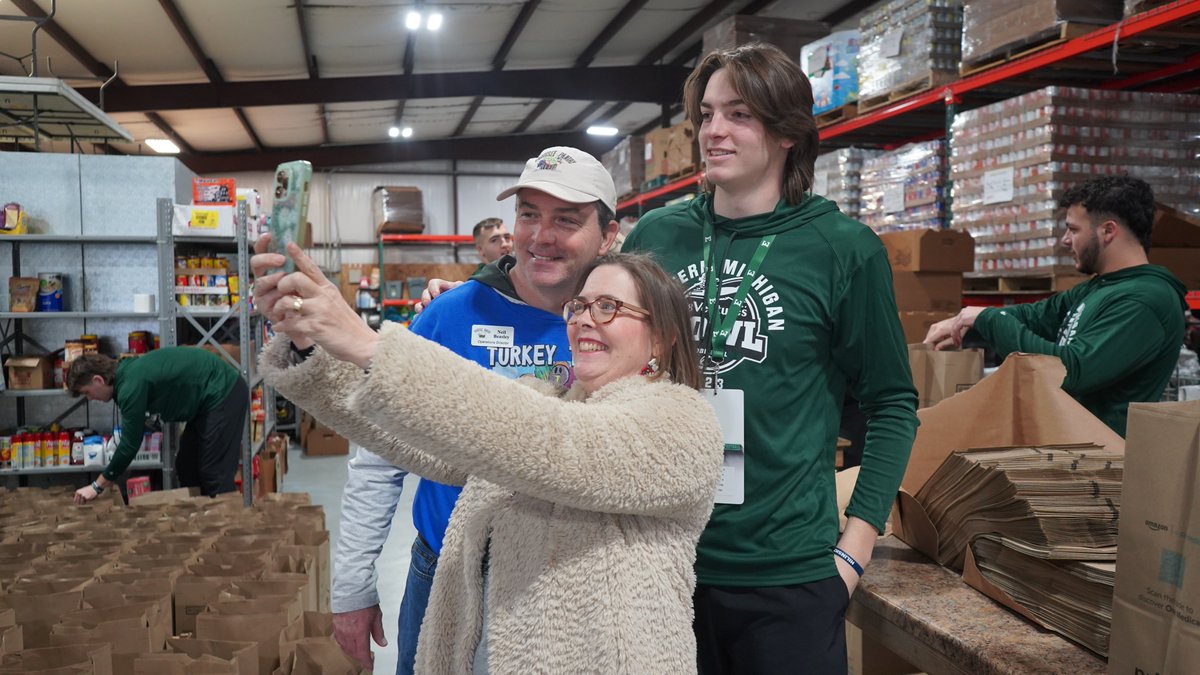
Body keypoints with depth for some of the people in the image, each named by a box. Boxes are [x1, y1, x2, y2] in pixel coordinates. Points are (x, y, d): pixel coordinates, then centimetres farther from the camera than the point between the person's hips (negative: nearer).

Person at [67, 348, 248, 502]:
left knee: (214, 473, -8)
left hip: (223, 394, -10)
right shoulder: (128, 370, 8)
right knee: (186, 467, 14)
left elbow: (130, 444, -17)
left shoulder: (131, 386, -21)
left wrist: (97, 487, -8)